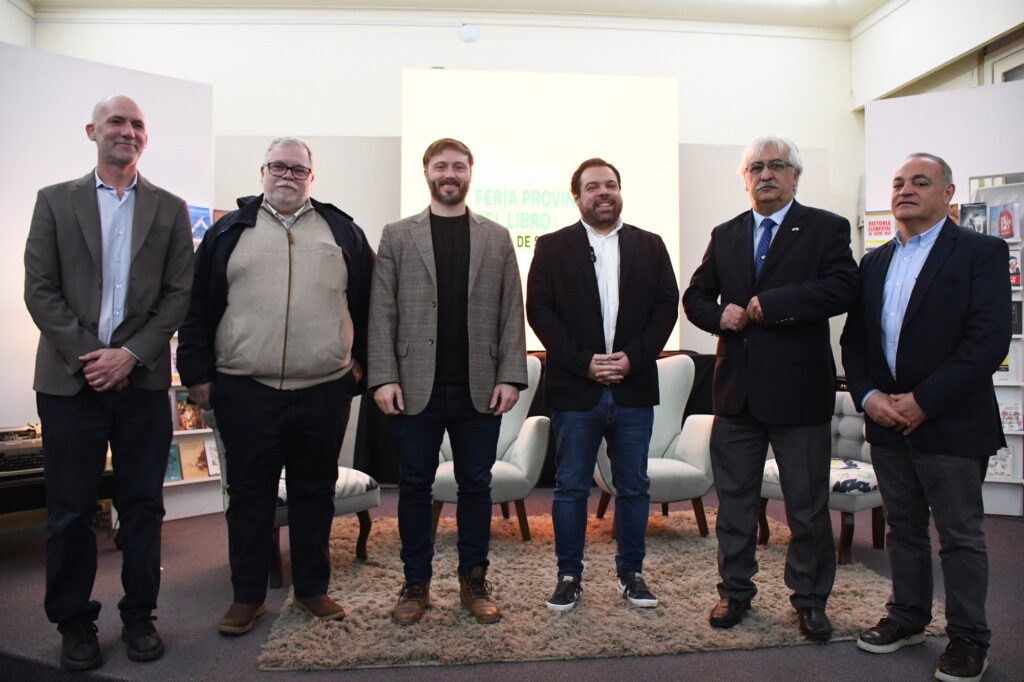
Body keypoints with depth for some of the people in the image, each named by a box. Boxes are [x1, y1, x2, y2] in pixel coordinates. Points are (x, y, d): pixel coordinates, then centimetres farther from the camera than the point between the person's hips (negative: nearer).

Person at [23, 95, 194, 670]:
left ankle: (139, 616, 22)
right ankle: (74, 621, 24)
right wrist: (86, 354, -11)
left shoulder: (170, 208, 7)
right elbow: (39, 289, 0)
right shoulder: (56, 201, 7)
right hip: (71, 379, 0)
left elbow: (180, 293, 1)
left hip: (143, 379, 0)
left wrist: (130, 354, -9)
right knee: (70, 509, 8)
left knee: (143, 505, 7)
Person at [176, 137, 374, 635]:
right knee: (249, 494, 9)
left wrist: (361, 360, 5)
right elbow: (199, 308, 7)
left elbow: (367, 300, 10)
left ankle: (312, 588, 27)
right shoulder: (229, 232, 9)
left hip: (324, 390, 1)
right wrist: (198, 374, 2)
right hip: (245, 391, 0)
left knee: (315, 492, 11)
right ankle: (247, 595, 24)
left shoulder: (343, 231, 9)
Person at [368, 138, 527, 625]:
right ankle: (416, 584, 23)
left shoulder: (496, 238, 9)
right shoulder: (397, 236, 7)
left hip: (480, 389, 1)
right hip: (415, 388, 0)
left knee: (475, 485, 9)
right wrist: (383, 377, -8)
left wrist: (510, 376, -4)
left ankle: (474, 581, 24)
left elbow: (511, 313, 5)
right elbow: (382, 313, 1)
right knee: (414, 486, 8)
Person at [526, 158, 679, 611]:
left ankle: (631, 573, 26)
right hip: (574, 389, -1)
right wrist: (583, 362, -12)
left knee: (634, 487, 10)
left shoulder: (650, 246, 10)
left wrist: (634, 357, -10)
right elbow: (540, 310, -3)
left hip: (634, 388, 2)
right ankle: (569, 576, 20)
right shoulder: (552, 248, 4)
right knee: (571, 488, 6)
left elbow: (667, 306, 4)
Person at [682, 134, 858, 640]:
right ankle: (735, 589, 29)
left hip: (800, 389, -3)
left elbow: (843, 289, -16)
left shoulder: (826, 229, -1)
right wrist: (719, 314, -8)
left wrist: (772, 303, -21)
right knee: (734, 499, 13)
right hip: (737, 389, 4)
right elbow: (695, 297, 13)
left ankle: (810, 598, 27)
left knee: (808, 505, 8)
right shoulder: (725, 235, 12)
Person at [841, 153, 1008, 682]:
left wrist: (923, 400, -17)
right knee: (903, 527, 16)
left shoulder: (981, 252, -5)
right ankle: (907, 618, 32)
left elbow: (990, 339, -15)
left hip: (951, 423, -5)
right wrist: (868, 395, -5)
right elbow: (853, 337, 10)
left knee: (960, 535, 6)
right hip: (887, 421, 5)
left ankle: (968, 638, 22)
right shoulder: (874, 262, 11)